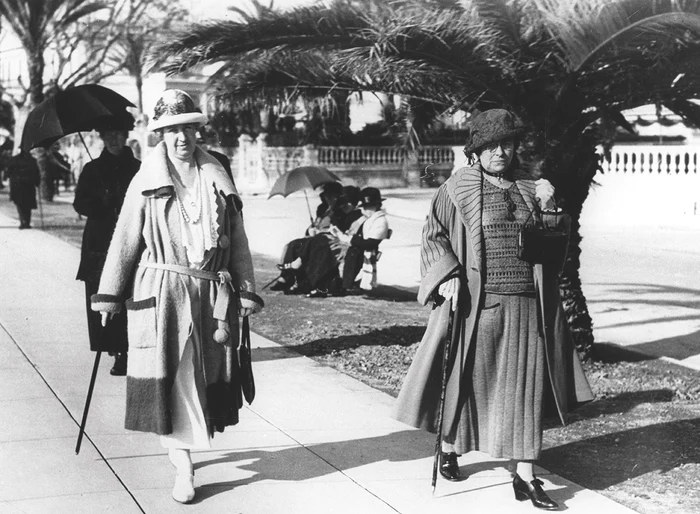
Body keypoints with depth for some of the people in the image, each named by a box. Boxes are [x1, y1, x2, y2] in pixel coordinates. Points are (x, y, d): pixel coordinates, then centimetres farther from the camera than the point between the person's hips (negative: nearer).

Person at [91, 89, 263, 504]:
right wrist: (109, 295, 0)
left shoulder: (217, 180, 7)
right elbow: (125, 240, 2)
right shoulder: (146, 182, 0)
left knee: (207, 374, 7)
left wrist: (246, 292, 7)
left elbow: (238, 240, 10)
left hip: (211, 294, 3)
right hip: (162, 291, -3)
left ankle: (178, 441, 30)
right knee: (170, 376, -5)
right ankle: (183, 465, 2)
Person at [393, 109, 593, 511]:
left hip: (525, 305, 3)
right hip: (476, 302, -3)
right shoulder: (459, 189, -2)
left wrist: (548, 209, -5)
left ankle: (525, 477, 7)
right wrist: (447, 276, -15)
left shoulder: (528, 187, 10)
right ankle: (450, 451, 32)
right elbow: (433, 236, -1)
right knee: (467, 379, 8)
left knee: (525, 387, 2)